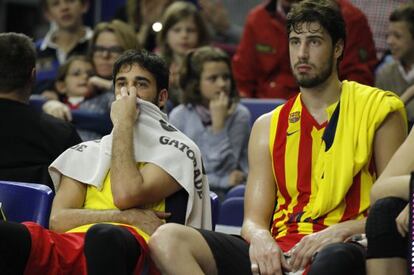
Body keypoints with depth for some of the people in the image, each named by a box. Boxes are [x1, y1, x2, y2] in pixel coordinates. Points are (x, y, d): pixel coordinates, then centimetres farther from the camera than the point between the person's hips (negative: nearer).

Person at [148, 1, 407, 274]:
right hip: (278, 252, 4)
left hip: (343, 249, -4)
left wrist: (339, 232, -14)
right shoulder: (269, 126, 21)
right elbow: (254, 218, 14)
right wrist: (259, 237, -12)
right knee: (167, 239, -22)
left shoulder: (378, 110, 10)